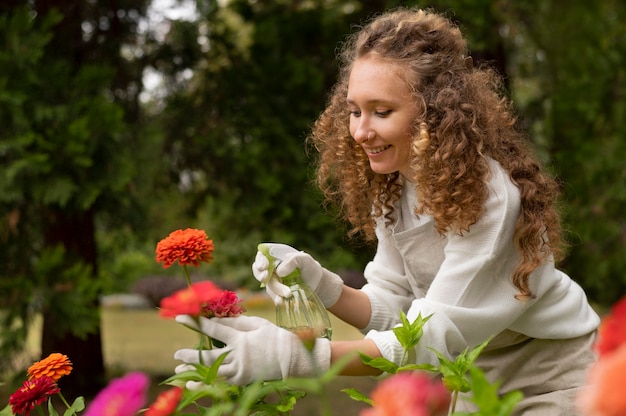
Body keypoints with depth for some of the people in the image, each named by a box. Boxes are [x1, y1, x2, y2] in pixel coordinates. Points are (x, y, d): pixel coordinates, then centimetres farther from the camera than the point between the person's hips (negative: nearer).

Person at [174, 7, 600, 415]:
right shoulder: (392, 188, -6)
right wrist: (323, 286, -23)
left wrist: (297, 354, -43)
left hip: (553, 381, -6)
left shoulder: (489, 194, -29)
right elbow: (394, 308, -3)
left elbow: (434, 335, -32)